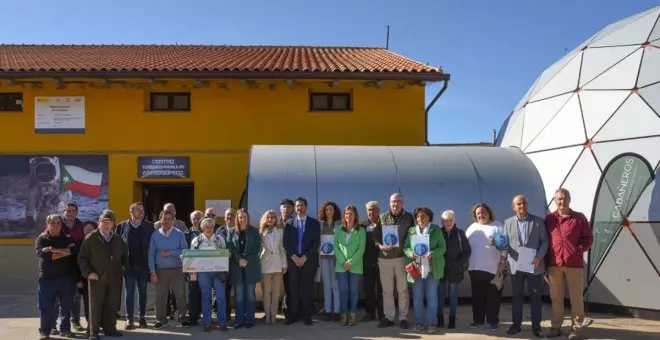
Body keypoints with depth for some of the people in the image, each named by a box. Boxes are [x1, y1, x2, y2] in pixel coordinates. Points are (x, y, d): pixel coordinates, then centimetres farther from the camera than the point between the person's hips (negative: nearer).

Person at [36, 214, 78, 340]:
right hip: (47, 278, -2)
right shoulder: (42, 238, 1)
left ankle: (65, 329, 20)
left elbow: (74, 248, -14)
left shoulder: (67, 238, 6)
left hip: (66, 277, 2)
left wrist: (55, 251, -20)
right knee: (46, 306, 2)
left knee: (66, 305, 9)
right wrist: (64, 252, -16)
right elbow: (41, 252, -18)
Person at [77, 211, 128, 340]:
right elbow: (82, 257, -2)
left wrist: (126, 269, 7)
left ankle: (110, 329, 18)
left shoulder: (118, 239, 11)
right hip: (97, 278, -3)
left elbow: (124, 256, 21)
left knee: (112, 305, 7)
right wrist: (88, 272, -11)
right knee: (96, 306, 3)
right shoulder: (91, 238, -2)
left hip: (114, 278, 4)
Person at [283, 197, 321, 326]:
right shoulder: (289, 223, 11)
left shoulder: (314, 223, 6)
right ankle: (293, 315, 6)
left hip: (309, 260, -1)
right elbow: (286, 242, 5)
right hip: (293, 260, 1)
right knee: (293, 289, 0)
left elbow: (316, 242, -1)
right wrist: (293, 257, -8)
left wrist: (305, 257, -10)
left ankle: (307, 316, 6)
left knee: (307, 289, 0)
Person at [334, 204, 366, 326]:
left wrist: (350, 262, -13)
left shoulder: (361, 231, 0)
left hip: (355, 265, -1)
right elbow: (335, 247, 2)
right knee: (343, 290, 2)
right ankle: (343, 314, 8)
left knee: (354, 290, 3)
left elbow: (361, 249, -6)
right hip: (341, 265, 1)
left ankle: (352, 315, 11)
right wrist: (343, 262, -9)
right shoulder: (338, 230, 6)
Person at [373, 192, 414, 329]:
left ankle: (403, 318, 13)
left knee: (402, 289, 5)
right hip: (385, 258, 1)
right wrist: (380, 246, -14)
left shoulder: (409, 217, 3)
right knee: (387, 290, 9)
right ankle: (389, 317, 18)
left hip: (402, 257, -1)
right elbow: (375, 235, 4)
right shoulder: (382, 217, 4)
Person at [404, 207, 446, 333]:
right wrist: (410, 253, -14)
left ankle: (432, 323, 8)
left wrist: (432, 254, -19)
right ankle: (419, 322, 14)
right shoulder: (411, 231, 8)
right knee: (417, 297, 6)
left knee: (431, 296, 1)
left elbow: (442, 247, -2)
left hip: (432, 268, -2)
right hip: (416, 268, 2)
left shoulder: (436, 230, 2)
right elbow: (406, 247, 8)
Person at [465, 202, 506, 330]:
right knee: (477, 295, 8)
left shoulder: (498, 226, 2)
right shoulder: (471, 228, 13)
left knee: (493, 296, 0)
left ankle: (493, 320, 9)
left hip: (493, 268, -4)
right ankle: (478, 319, 16)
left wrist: (503, 261, -11)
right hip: (475, 268, 4)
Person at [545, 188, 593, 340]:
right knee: (556, 297, 7)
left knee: (576, 297, 1)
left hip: (574, 264, -2)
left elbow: (588, 238, 3)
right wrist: (546, 259, 4)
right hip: (554, 264, 2)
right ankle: (556, 327, 15)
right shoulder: (549, 219, 8)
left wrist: (578, 251, -9)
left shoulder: (579, 217, 2)